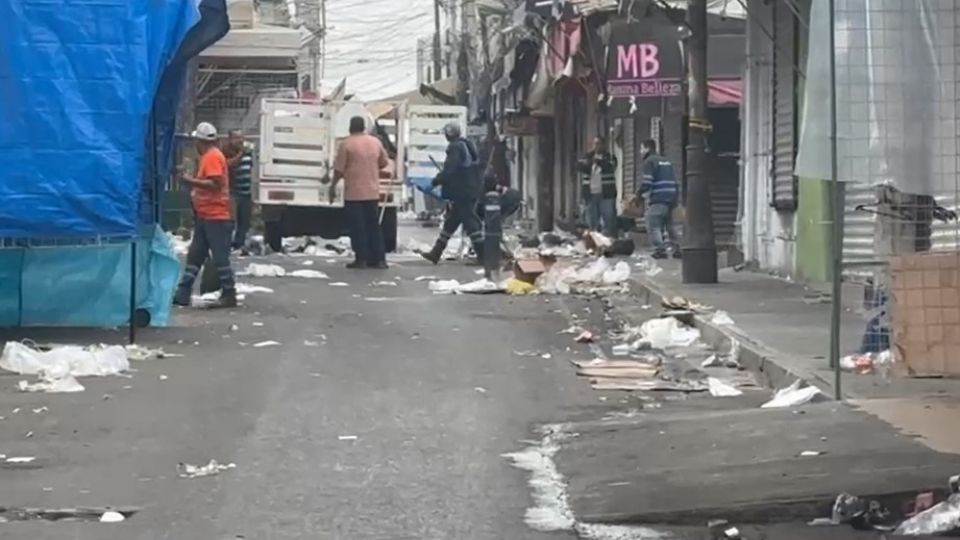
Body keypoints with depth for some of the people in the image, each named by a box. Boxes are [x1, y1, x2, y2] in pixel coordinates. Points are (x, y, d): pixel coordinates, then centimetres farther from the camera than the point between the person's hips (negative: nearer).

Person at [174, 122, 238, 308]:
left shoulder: (212, 156, -13)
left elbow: (215, 183, -23)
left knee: (220, 257, -6)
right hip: (205, 216, 10)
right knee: (194, 255, 9)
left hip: (215, 216, -10)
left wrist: (192, 181, -18)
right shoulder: (208, 156, 17)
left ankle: (229, 295, -2)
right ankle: (183, 294, 11)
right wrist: (195, 190, 13)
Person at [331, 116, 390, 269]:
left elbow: (339, 169, -9)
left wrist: (333, 185, 4)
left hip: (354, 193, -5)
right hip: (372, 192, 5)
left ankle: (361, 259, -2)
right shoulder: (376, 142, 6)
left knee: (357, 227, 0)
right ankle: (379, 259, 9)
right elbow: (384, 163, 16)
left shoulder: (347, 144, -10)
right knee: (373, 225, 11)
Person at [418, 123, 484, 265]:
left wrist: (435, 182, -13)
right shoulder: (468, 146, 13)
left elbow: (449, 171, -22)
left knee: (470, 222, -6)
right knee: (451, 221, 14)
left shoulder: (456, 148, -15)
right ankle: (436, 253, 20)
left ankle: (482, 255, -6)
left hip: (462, 192, -10)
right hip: (471, 189, 10)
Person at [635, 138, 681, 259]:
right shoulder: (666, 161, 22)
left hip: (657, 200, -8)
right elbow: (674, 181, 22)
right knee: (670, 225, 15)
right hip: (671, 198, 8)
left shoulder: (649, 162, -4)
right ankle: (676, 249, 13)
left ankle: (660, 250, -14)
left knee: (653, 226, -7)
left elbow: (646, 182, -14)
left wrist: (638, 194, -1)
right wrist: (676, 198, 22)